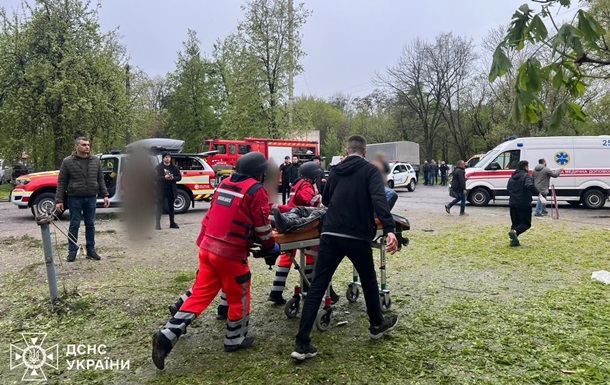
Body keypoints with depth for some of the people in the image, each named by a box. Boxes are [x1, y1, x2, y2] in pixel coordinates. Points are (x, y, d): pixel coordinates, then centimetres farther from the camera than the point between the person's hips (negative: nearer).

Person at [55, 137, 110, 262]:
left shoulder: (96, 161, 8)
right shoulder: (67, 162, -1)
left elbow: (100, 180, 12)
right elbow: (61, 183, -1)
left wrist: (105, 195, 4)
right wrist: (59, 200, -6)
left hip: (91, 198, 3)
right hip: (75, 198, -3)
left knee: (90, 225, 8)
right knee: (74, 225, 3)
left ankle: (91, 250, 17)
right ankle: (72, 251, 13)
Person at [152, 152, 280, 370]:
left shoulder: (225, 184, 12)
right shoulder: (256, 191, -8)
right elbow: (262, 226, -4)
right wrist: (272, 247, 12)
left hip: (207, 246, 7)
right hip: (231, 252, -7)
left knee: (200, 295, 11)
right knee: (238, 298, 13)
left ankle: (167, 335, 5)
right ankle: (235, 340, 28)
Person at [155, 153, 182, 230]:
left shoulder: (174, 168, 9)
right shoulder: (158, 167, -1)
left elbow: (179, 177, 8)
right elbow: (155, 177, -9)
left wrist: (173, 178, -12)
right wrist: (164, 177, -21)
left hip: (171, 190, 4)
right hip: (161, 190, -4)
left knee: (171, 207, 13)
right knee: (159, 207, -2)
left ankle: (172, 223, 21)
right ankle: (158, 224, -1)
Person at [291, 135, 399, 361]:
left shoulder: (335, 171, 15)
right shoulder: (370, 170, 1)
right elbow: (379, 199, -17)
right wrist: (389, 229, -26)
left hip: (330, 235, 3)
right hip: (358, 237, -3)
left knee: (317, 287, 2)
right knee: (369, 281, 21)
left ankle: (302, 344, -2)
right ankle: (377, 325, 40)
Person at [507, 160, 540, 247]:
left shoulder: (512, 177, 14)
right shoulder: (527, 176, -10)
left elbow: (508, 188, 22)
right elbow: (530, 186, -28)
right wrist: (538, 194, -28)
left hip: (513, 203, 7)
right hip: (524, 204, -7)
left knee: (515, 222, 15)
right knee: (526, 223, 0)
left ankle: (514, 240, 9)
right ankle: (515, 232, -26)